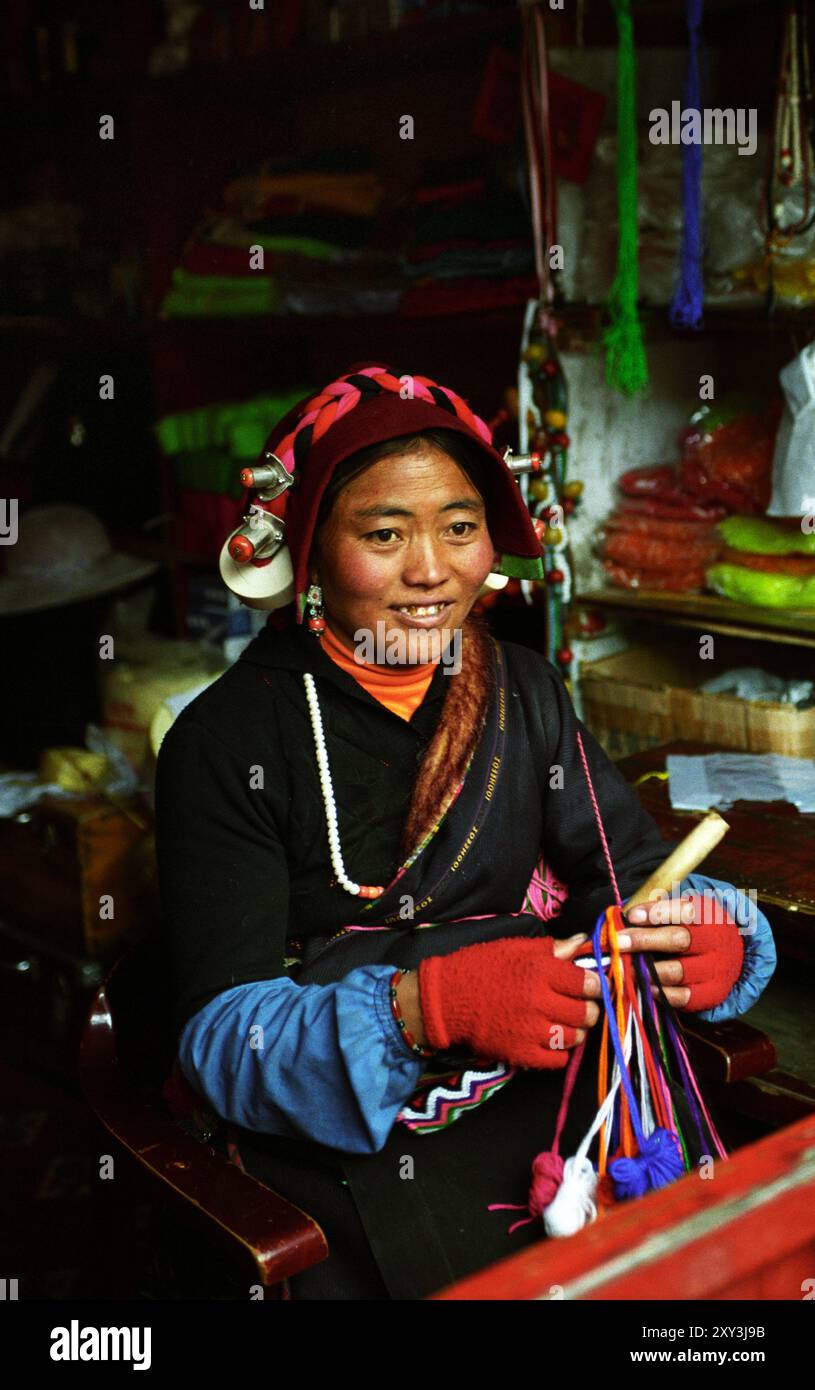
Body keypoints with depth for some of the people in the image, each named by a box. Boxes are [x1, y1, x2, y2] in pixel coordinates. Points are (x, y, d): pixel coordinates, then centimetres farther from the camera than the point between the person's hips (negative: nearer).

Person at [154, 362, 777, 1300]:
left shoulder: (525, 694, 9)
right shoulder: (226, 740, -7)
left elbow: (634, 869, 4)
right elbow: (223, 1034, -13)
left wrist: (712, 941, -20)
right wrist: (432, 1005, -29)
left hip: (547, 1082, 4)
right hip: (336, 1130, -4)